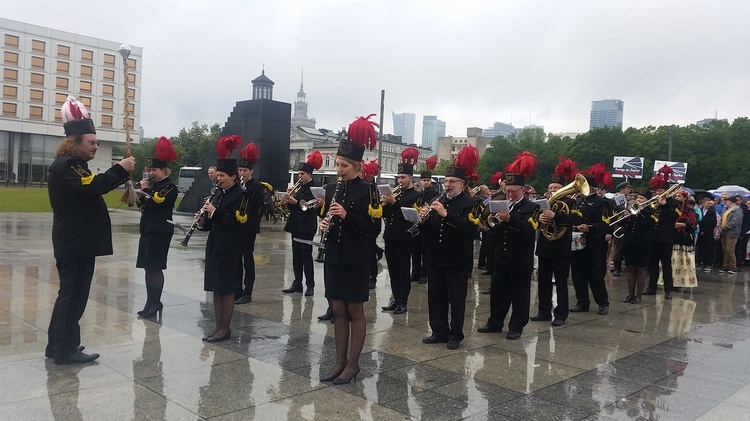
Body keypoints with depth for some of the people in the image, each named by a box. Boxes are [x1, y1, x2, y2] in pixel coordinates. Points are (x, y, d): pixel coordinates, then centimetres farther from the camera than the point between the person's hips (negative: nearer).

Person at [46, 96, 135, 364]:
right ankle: (65, 350, 4)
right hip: (74, 243, -11)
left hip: (77, 241, 11)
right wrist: (120, 169, -21)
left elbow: (93, 188, 18)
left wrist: (120, 174, 4)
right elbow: (95, 186, -31)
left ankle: (57, 345, 25)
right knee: (73, 294, -4)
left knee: (71, 293, 16)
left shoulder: (74, 166, 18)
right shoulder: (66, 166, -16)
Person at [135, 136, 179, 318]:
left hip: (160, 231, -9)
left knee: (155, 268, -7)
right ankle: (151, 302, 18)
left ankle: (155, 304, 0)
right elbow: (144, 205, 18)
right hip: (148, 229, 9)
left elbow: (154, 203, -21)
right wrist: (139, 197, 0)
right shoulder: (155, 184, 17)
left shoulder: (170, 186, -11)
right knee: (148, 268, 11)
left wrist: (145, 190, -9)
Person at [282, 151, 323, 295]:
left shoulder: (314, 187, -7)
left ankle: (310, 285, 2)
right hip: (296, 225, 7)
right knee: (296, 255, 9)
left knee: (306, 255, -5)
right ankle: (297, 283, 15)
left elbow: (311, 206, -17)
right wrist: (290, 197, -6)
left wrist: (296, 202, -26)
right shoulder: (298, 186, 12)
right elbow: (290, 207, 12)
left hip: (307, 226, -7)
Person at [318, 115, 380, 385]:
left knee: (354, 312, 4)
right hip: (333, 258, 6)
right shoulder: (332, 190, 8)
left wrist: (347, 216, -22)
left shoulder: (367, 191, -8)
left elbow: (373, 226, -12)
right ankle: (340, 361, 22)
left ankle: (353, 364, 16)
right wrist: (324, 224, -8)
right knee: (338, 310, 11)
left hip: (356, 261, -5)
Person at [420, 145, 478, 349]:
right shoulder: (438, 202, 11)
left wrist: (445, 214, -32)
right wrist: (425, 219, -13)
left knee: (456, 299, 4)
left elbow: (468, 227, -24)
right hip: (436, 257, 6)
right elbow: (427, 231, 9)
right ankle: (439, 331, 22)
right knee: (435, 296, 10)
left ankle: (455, 335, 14)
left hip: (458, 260, -6)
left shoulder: (470, 203, -7)